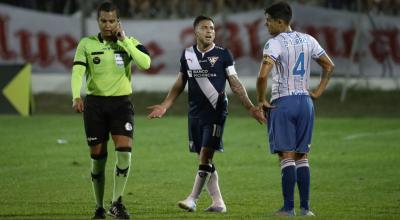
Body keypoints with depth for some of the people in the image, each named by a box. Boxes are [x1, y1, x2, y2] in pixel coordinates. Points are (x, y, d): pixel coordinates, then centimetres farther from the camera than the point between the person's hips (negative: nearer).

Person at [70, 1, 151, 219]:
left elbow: (145, 63, -15)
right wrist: (76, 97, -28)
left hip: (121, 103, 0)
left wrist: (124, 40, -14)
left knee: (124, 152, -17)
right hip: (95, 103, 0)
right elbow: (77, 71, -11)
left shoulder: (129, 42, 2)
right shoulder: (87, 44, 1)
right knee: (98, 158, 3)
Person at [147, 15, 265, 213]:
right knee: (205, 160, 6)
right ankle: (218, 202, 13)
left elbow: (235, 84, 2)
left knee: (205, 156, -12)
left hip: (215, 112, -5)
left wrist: (250, 107, -6)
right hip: (195, 113, 5)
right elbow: (179, 85, 19)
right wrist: (164, 106, 10)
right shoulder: (187, 55, 10)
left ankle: (193, 199, -9)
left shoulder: (223, 54, 0)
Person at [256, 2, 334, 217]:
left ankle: (288, 207, -6)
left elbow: (262, 75, -23)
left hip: (282, 103, -6)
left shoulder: (274, 44, -12)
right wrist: (318, 91, 17)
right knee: (302, 157, 10)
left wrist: (261, 100, -9)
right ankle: (305, 207, 7)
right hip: (305, 101, 6)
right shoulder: (307, 40, 9)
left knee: (287, 157, -5)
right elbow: (329, 66, 18)